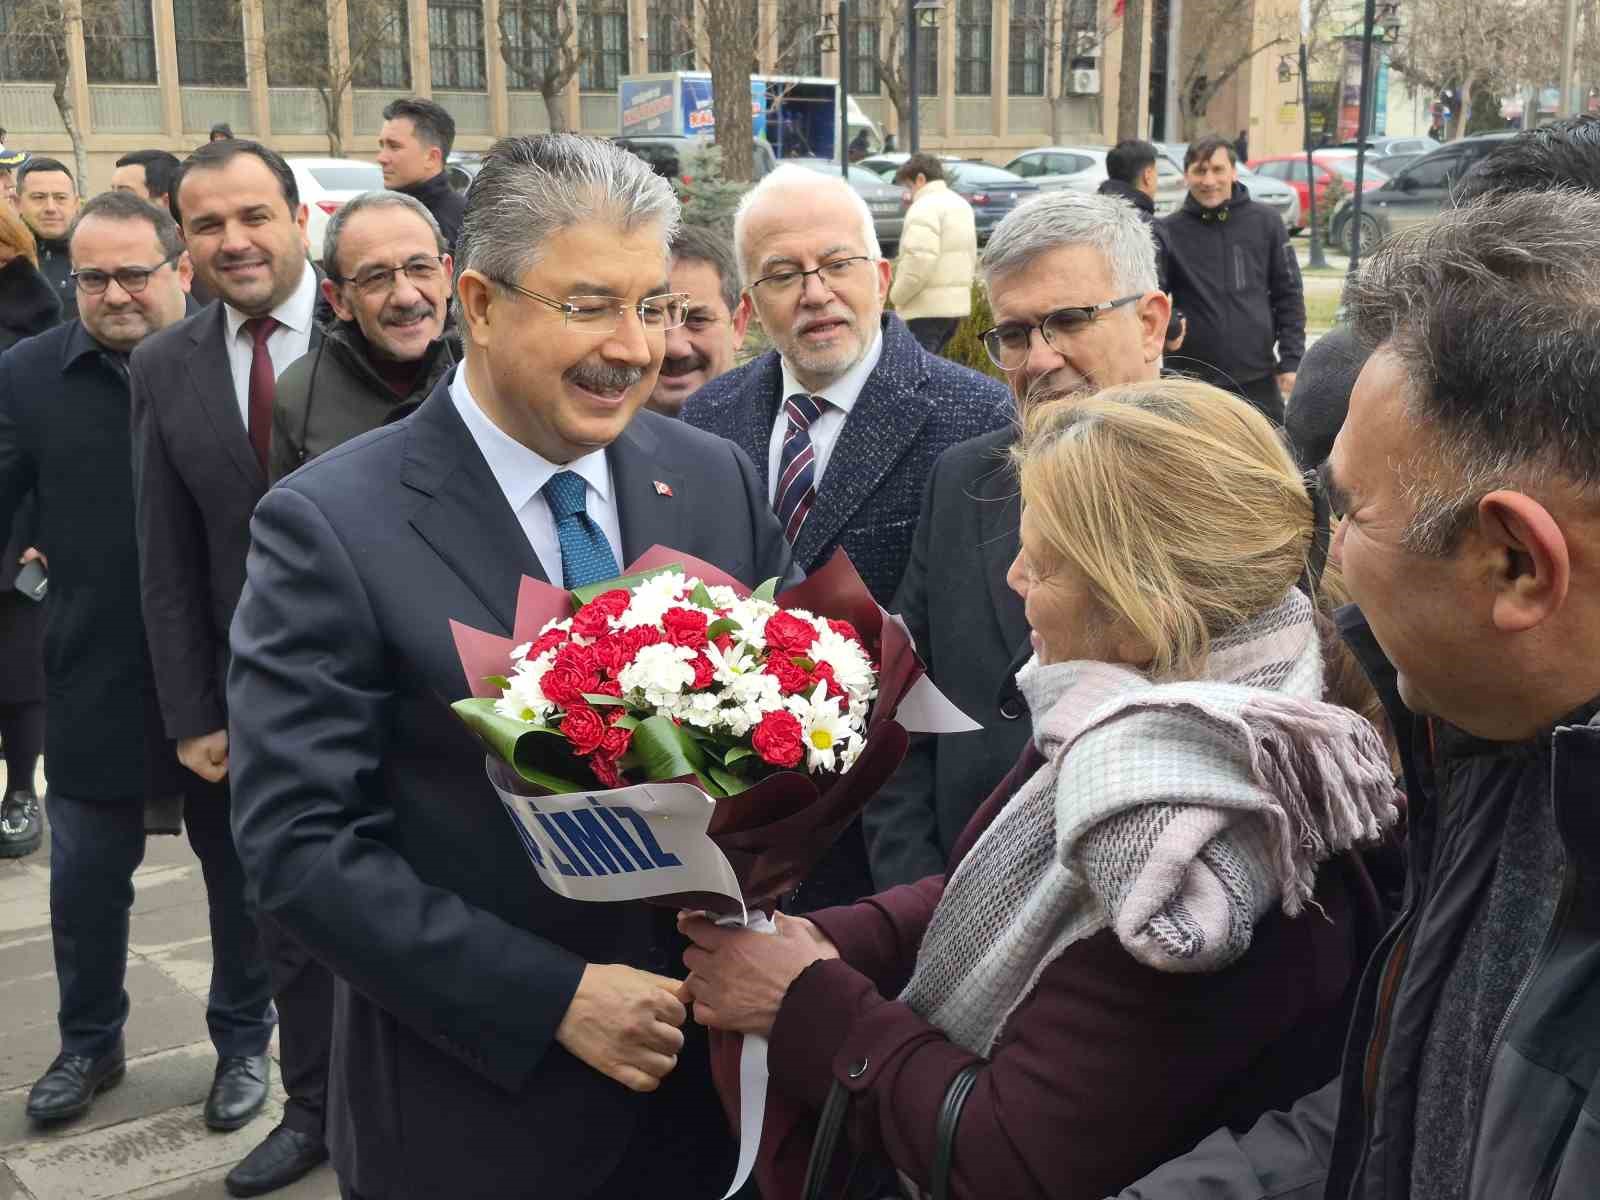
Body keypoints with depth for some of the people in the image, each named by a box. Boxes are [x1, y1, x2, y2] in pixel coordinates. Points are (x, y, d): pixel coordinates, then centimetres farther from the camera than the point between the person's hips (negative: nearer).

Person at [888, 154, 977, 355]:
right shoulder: (961, 204, 18)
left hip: (928, 308, -10)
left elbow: (920, 260, -23)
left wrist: (897, 295, -12)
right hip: (957, 302, 10)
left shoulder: (925, 206, -13)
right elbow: (972, 258, 22)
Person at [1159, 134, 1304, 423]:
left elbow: (1288, 294, 6)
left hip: (1258, 381, 1)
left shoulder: (1265, 222, 3)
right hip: (1192, 382, -1)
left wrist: (1291, 361, 0)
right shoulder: (1169, 231, 0)